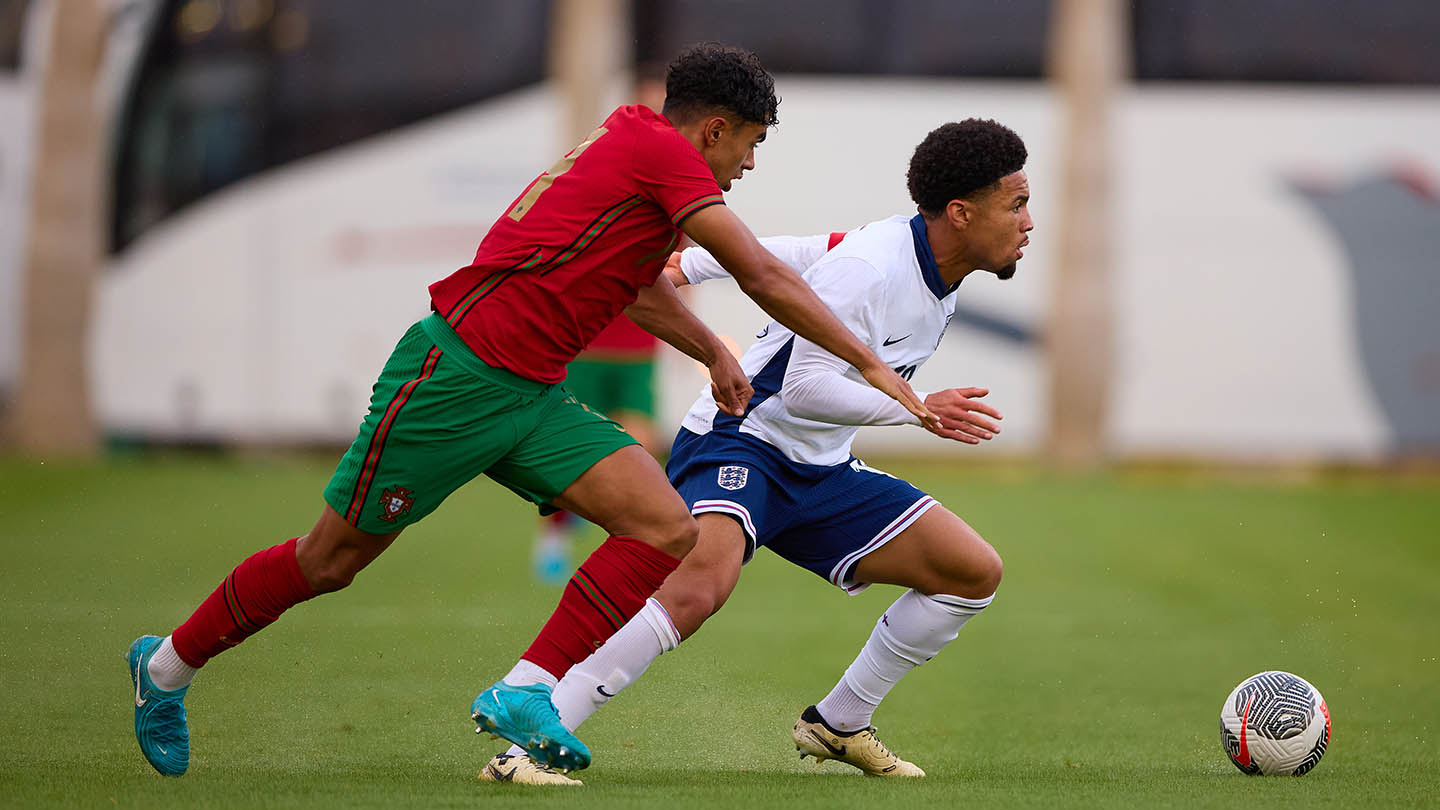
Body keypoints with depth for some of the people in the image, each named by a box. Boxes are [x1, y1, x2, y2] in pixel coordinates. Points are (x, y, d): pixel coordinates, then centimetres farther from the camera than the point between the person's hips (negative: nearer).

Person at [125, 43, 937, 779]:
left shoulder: (634, 146, 15)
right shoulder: (658, 149, -13)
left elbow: (645, 284, 36)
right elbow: (762, 275, -15)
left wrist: (715, 352, 28)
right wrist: (869, 363, -11)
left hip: (530, 398, 9)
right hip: (456, 375, -9)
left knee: (667, 529, -10)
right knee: (331, 561, 3)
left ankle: (523, 694, -9)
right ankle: (167, 667, 23)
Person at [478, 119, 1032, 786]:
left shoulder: (948, 274, 5)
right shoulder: (868, 268, -24)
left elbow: (789, 253, 12)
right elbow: (804, 388, -27)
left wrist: (682, 268, 15)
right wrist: (917, 411, -28)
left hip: (820, 471, 9)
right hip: (740, 442, -9)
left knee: (974, 573, 4)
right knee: (701, 585, -36)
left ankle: (837, 724, 17)